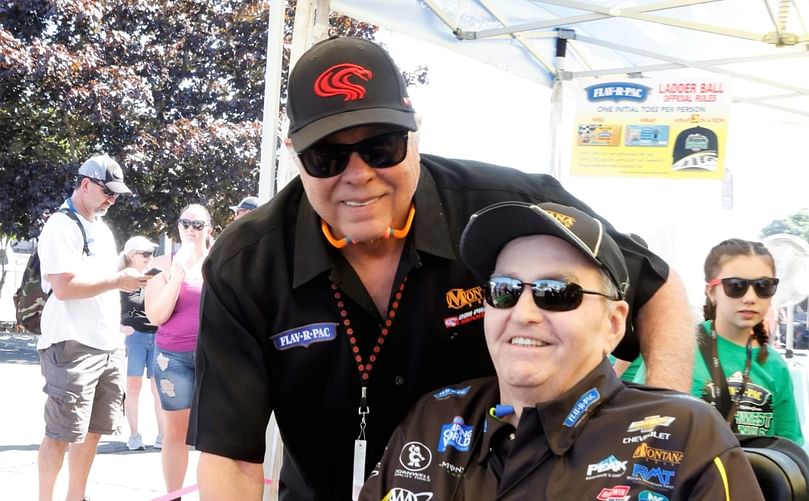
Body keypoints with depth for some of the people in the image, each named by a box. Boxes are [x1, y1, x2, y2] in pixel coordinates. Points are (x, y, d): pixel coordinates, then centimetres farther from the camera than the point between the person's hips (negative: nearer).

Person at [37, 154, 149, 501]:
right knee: (62, 434, -4)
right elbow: (64, 287, -20)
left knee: (92, 431, 11)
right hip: (72, 346, -8)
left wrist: (129, 279, 10)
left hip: (108, 345, 8)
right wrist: (118, 280, -16)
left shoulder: (102, 229, 18)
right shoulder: (62, 226, -10)